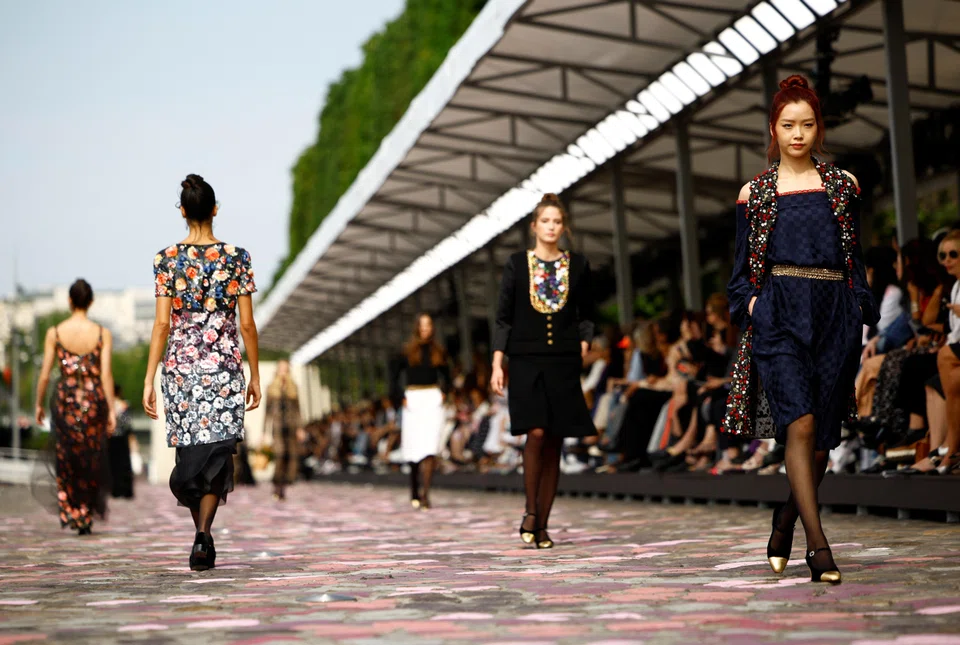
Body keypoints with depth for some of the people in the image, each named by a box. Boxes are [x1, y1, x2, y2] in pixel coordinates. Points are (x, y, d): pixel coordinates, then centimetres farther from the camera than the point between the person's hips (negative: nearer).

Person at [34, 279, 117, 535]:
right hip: (94, 400, 0)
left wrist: (39, 404, 9)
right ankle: (86, 517, 12)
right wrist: (111, 410, -6)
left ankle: (68, 510, 0)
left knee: (66, 459, 13)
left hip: (65, 399, 0)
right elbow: (106, 374, -8)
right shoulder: (103, 334, -4)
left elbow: (45, 374, -3)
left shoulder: (55, 333, -2)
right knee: (92, 461, 12)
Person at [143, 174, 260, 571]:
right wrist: (255, 375, 8)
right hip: (224, 365, -1)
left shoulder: (167, 259, -1)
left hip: (180, 364, 1)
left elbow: (162, 324, -5)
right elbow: (247, 324, -1)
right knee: (216, 453, 0)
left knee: (189, 450, 13)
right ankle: (203, 535, -16)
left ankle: (201, 531, 21)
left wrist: (149, 380, -1)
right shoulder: (236, 258, -2)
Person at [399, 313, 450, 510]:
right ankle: (414, 493, 20)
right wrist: (402, 397, -4)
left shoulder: (438, 352, 10)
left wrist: (442, 393, 4)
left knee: (429, 448, -11)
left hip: (433, 400, 0)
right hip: (412, 401, 0)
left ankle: (424, 494, -15)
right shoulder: (408, 351, 4)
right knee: (414, 448, 3)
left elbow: (446, 376, 19)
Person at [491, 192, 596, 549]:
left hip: (563, 363, 2)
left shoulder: (578, 266, 7)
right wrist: (497, 364, -4)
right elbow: (503, 318, 3)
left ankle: (542, 525, 8)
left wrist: (583, 344, -2)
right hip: (526, 362, -2)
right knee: (536, 433, -17)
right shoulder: (517, 264, 3)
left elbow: (586, 316, 15)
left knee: (554, 443, 1)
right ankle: (530, 511, -1)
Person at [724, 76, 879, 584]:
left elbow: (856, 258, 14)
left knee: (822, 436, 4)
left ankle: (784, 524, 26)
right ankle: (819, 545, -22)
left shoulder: (842, 186, 12)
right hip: (779, 311, -2)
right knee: (800, 422, -18)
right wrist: (748, 303, -5)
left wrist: (865, 311, 6)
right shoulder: (755, 193, 10)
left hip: (834, 313, 2)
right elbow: (742, 267, 12)